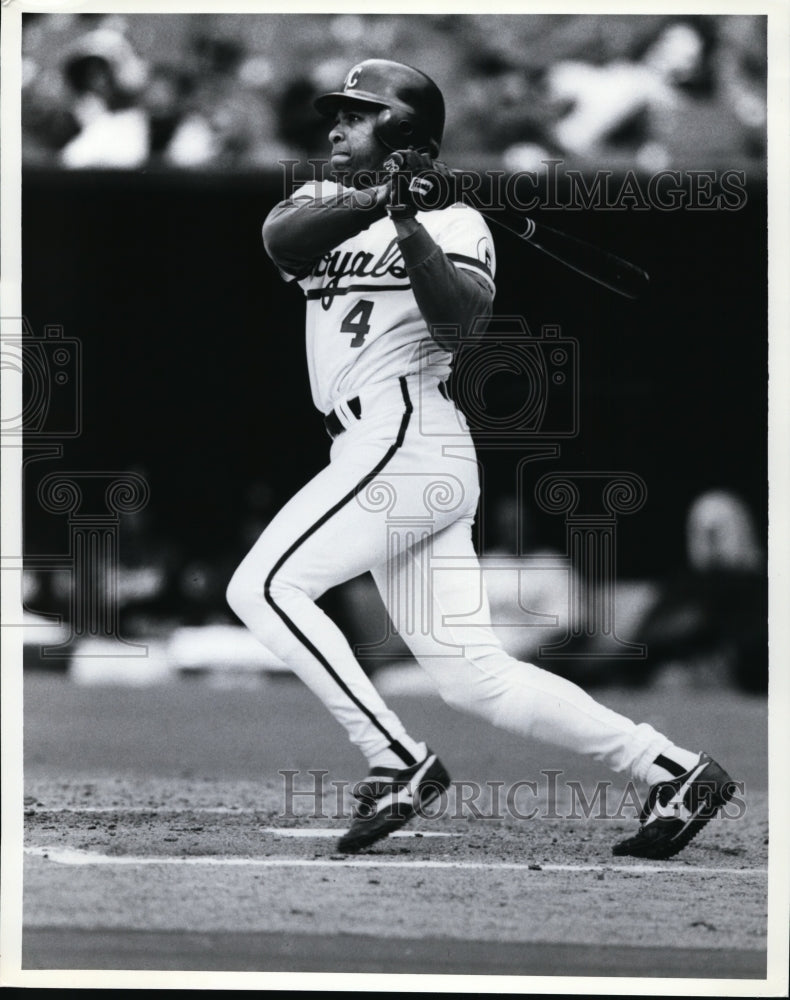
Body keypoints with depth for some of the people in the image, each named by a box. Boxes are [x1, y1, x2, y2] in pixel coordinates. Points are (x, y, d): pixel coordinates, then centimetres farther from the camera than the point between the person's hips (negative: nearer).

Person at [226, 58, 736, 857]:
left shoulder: (453, 222, 1)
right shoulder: (327, 202, 19)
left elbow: (461, 313, -18)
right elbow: (280, 237, -5)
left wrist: (409, 225, -28)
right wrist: (375, 200, -19)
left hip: (408, 436, -7)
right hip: (382, 455, 7)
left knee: (262, 587, -16)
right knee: (471, 677, 3)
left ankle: (397, 763, -15)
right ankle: (670, 771, 4)